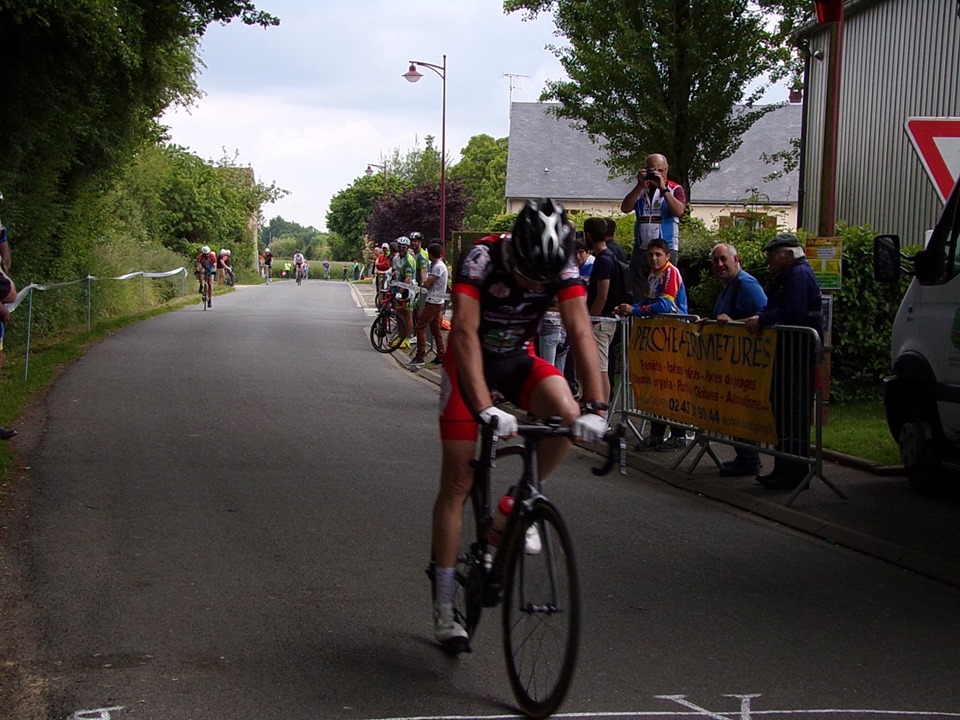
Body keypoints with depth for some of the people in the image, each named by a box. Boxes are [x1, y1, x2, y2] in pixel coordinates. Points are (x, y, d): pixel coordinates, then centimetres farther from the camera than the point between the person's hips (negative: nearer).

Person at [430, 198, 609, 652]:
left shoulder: (563, 266, -22)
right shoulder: (482, 258, -32)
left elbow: (580, 331, -29)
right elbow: (465, 332, -40)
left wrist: (596, 407, -41)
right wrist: (484, 409, -51)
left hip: (519, 359, 3)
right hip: (470, 360, -3)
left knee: (567, 417, -29)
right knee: (457, 482, -5)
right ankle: (444, 607, 5)